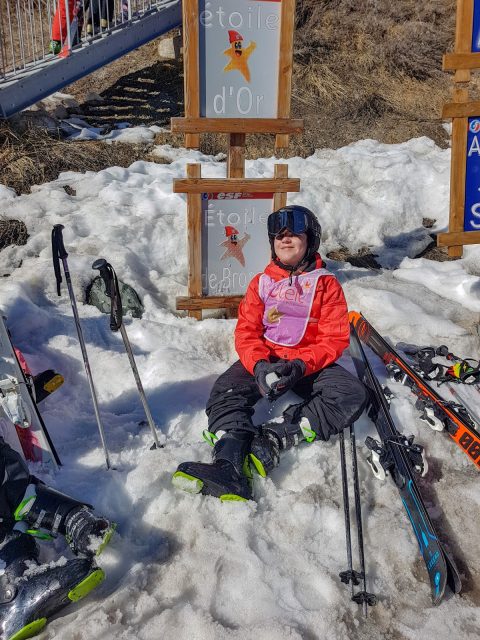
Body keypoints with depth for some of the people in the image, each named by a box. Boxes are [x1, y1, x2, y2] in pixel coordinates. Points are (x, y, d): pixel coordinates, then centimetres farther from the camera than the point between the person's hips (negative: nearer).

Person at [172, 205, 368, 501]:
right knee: (225, 390, -27)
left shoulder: (326, 284, 3)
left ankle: (271, 440, -39)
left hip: (310, 363, -1)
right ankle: (230, 467, -48)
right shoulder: (261, 282, 10)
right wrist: (259, 365, -22)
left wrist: (301, 365, -24)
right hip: (265, 359, 2)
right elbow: (246, 332, 1)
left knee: (354, 395, -29)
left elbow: (335, 339, -6)